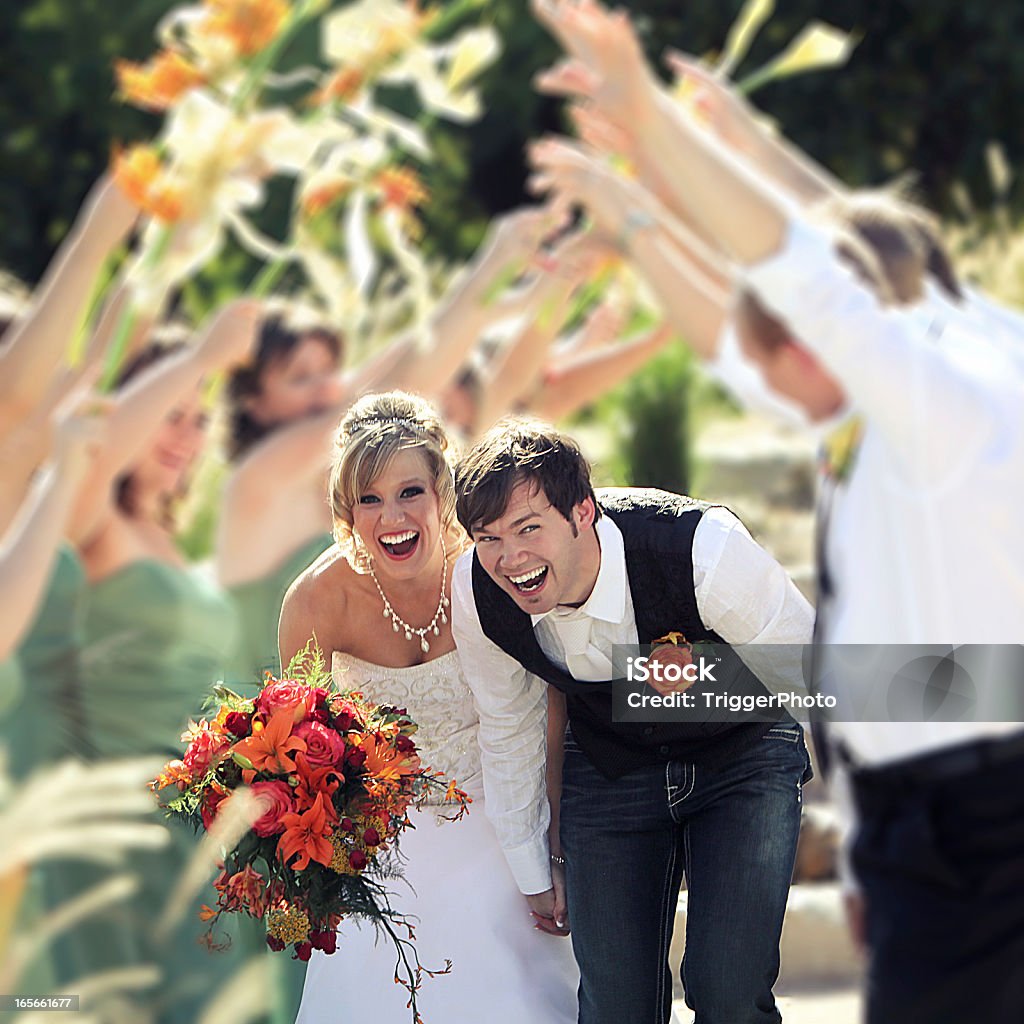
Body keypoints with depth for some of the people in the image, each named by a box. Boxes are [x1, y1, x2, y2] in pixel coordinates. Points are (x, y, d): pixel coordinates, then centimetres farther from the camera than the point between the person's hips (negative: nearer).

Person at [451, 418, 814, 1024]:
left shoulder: (706, 552, -35)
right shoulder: (477, 595, -20)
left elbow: (809, 672, -17)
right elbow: (509, 729, 0)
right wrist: (533, 871, 9)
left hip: (744, 756, -3)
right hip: (610, 766, 3)